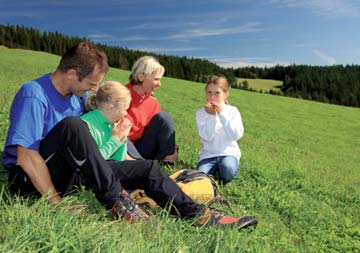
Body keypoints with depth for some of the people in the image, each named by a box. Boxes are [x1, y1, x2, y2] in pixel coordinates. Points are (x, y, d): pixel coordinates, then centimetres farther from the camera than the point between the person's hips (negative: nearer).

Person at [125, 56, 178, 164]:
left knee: (164, 117, -14)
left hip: (144, 150, 4)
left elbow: (162, 128, 6)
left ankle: (166, 162, -13)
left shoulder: (153, 102, 1)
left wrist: (169, 149, -14)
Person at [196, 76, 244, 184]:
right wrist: (211, 116, -21)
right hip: (208, 154, 1)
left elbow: (236, 135, -15)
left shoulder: (233, 111, 0)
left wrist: (222, 114, -18)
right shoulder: (201, 112, -2)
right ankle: (215, 168, 8)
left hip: (228, 153, 0)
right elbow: (206, 137, -13)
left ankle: (224, 179, 4)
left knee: (229, 170, -32)